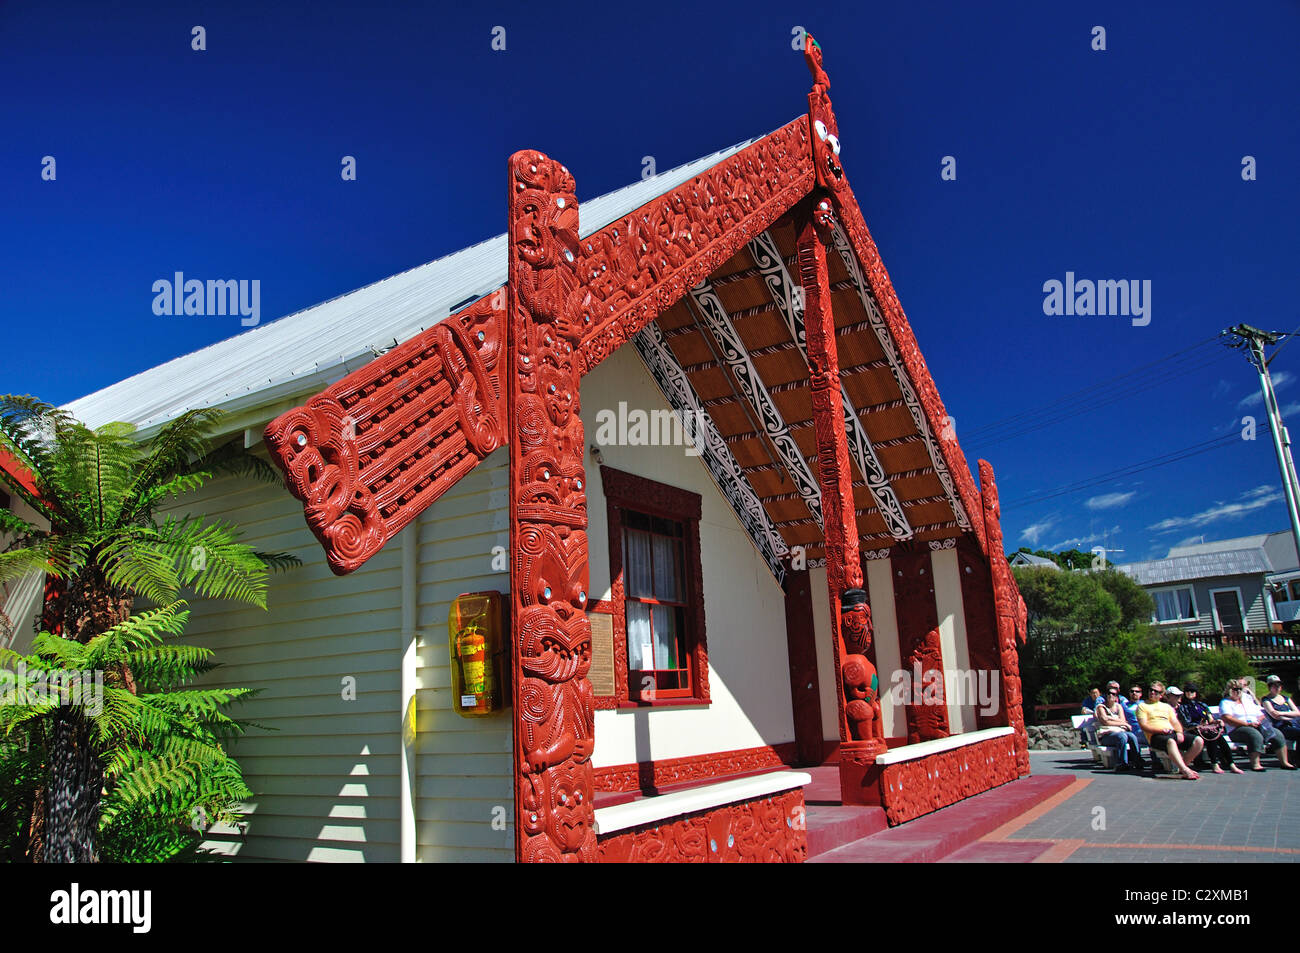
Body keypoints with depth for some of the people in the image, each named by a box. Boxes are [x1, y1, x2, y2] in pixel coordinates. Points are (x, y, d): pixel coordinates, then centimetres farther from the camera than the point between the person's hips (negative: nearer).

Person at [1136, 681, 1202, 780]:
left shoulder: (1166, 706, 30)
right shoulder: (1142, 706, 14)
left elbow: (1175, 722, 19)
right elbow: (1143, 726, 1)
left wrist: (1179, 732, -4)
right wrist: (1161, 730, -14)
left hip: (1173, 732, 6)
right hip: (1156, 735, -5)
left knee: (1198, 740, -19)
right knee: (1171, 741, -41)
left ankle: (1183, 766, -14)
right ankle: (1185, 771, -49)